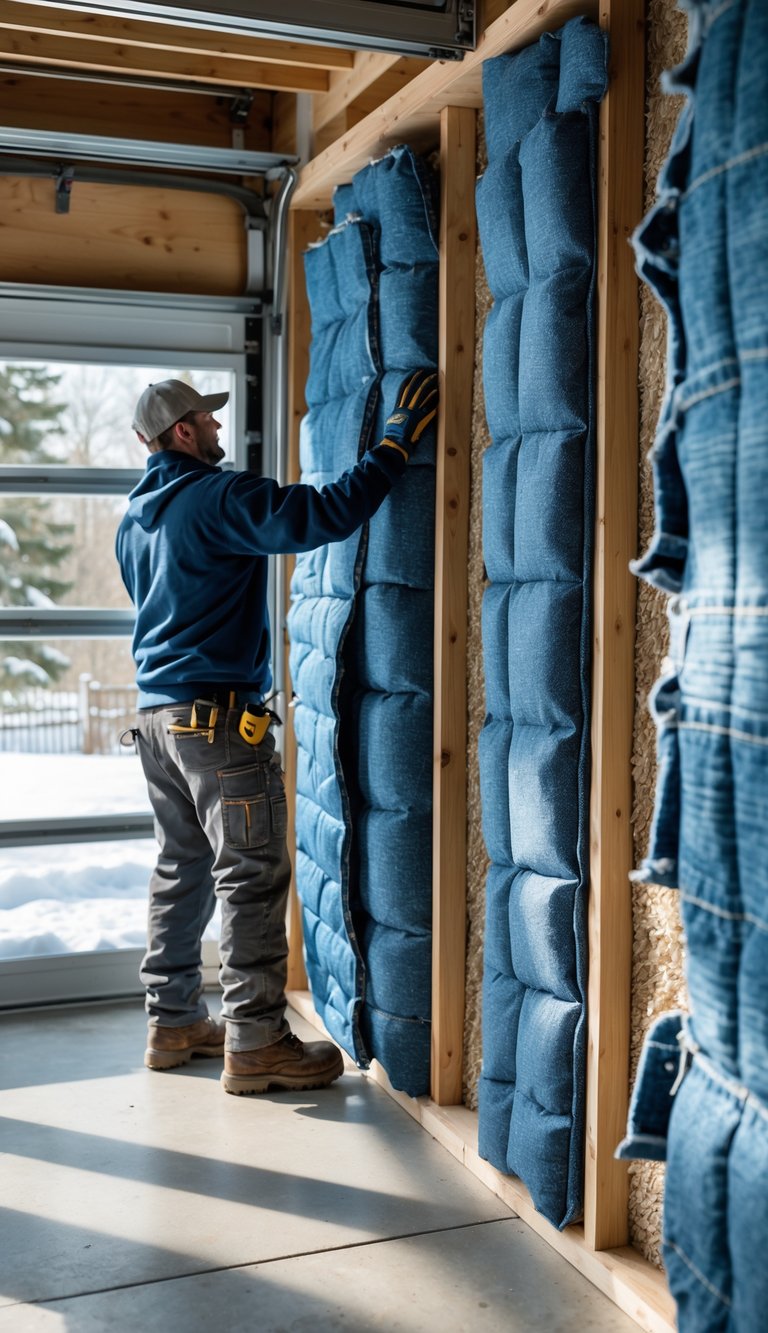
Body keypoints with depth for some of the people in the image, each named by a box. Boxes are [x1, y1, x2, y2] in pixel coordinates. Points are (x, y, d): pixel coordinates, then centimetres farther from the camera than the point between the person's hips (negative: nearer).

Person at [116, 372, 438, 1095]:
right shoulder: (219, 498, -13)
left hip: (156, 713, 9)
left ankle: (173, 1021, 23)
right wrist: (399, 438, -16)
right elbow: (327, 514, -23)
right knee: (252, 876, -3)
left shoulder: (135, 518, 15)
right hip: (220, 717, -9)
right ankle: (254, 1043, 2)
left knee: (181, 868, 15)